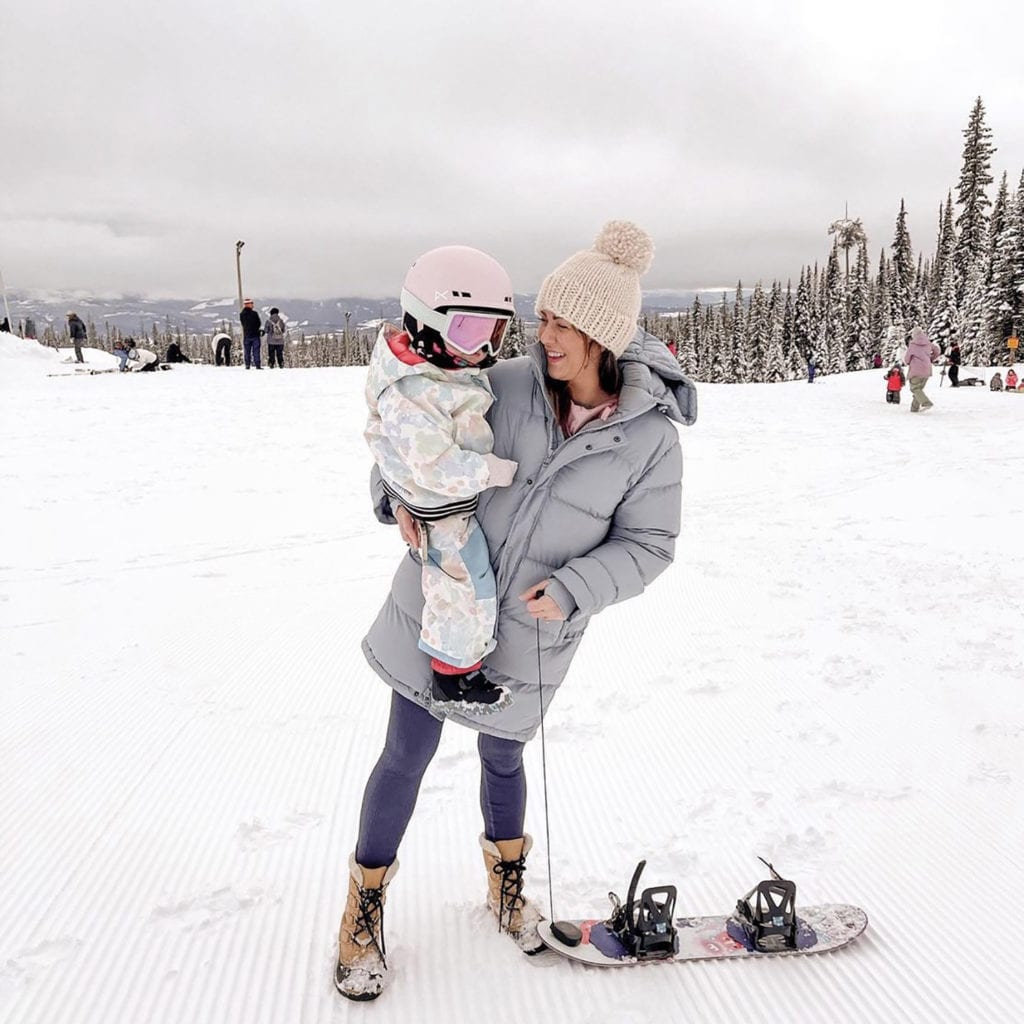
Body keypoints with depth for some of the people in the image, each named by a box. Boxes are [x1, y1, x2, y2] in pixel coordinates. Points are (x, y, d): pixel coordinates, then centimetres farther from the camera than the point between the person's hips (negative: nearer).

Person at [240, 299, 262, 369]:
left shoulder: (241, 315, 0)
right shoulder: (254, 313, -11)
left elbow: (243, 324, 9)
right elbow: (258, 323, -2)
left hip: (246, 335, 3)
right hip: (255, 335, -3)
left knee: (247, 351, 8)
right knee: (256, 350, -1)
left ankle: (247, 365, 6)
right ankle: (257, 365, -5)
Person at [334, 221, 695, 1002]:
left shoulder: (651, 437, -14)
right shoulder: (509, 385, -11)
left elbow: (647, 545, -6)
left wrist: (571, 589, -20)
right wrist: (400, 493, -14)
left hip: (528, 631, 0)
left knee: (502, 758, 19)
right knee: (408, 756, 8)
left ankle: (506, 875, 51)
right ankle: (367, 900, 33)